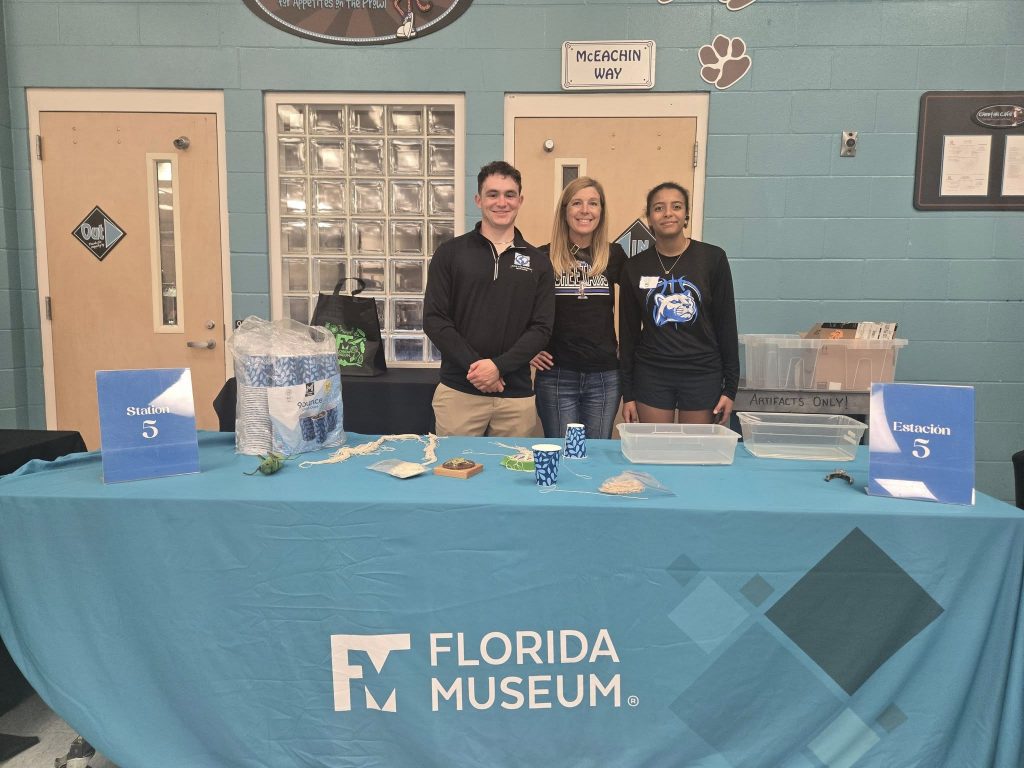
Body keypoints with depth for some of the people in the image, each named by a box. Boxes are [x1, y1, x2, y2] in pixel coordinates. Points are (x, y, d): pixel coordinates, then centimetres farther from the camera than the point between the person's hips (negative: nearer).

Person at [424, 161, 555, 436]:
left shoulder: (538, 262, 7)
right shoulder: (450, 253, 3)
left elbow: (541, 328, 1)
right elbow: (434, 320, -2)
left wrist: (499, 365, -13)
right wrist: (473, 366, -12)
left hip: (516, 395, 2)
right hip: (458, 390, -1)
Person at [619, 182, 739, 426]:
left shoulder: (712, 258, -2)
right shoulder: (635, 266, 3)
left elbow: (726, 324, 0)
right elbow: (628, 332, 6)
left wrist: (730, 387, -3)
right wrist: (627, 394, 4)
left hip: (702, 375, -1)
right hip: (652, 376, 1)